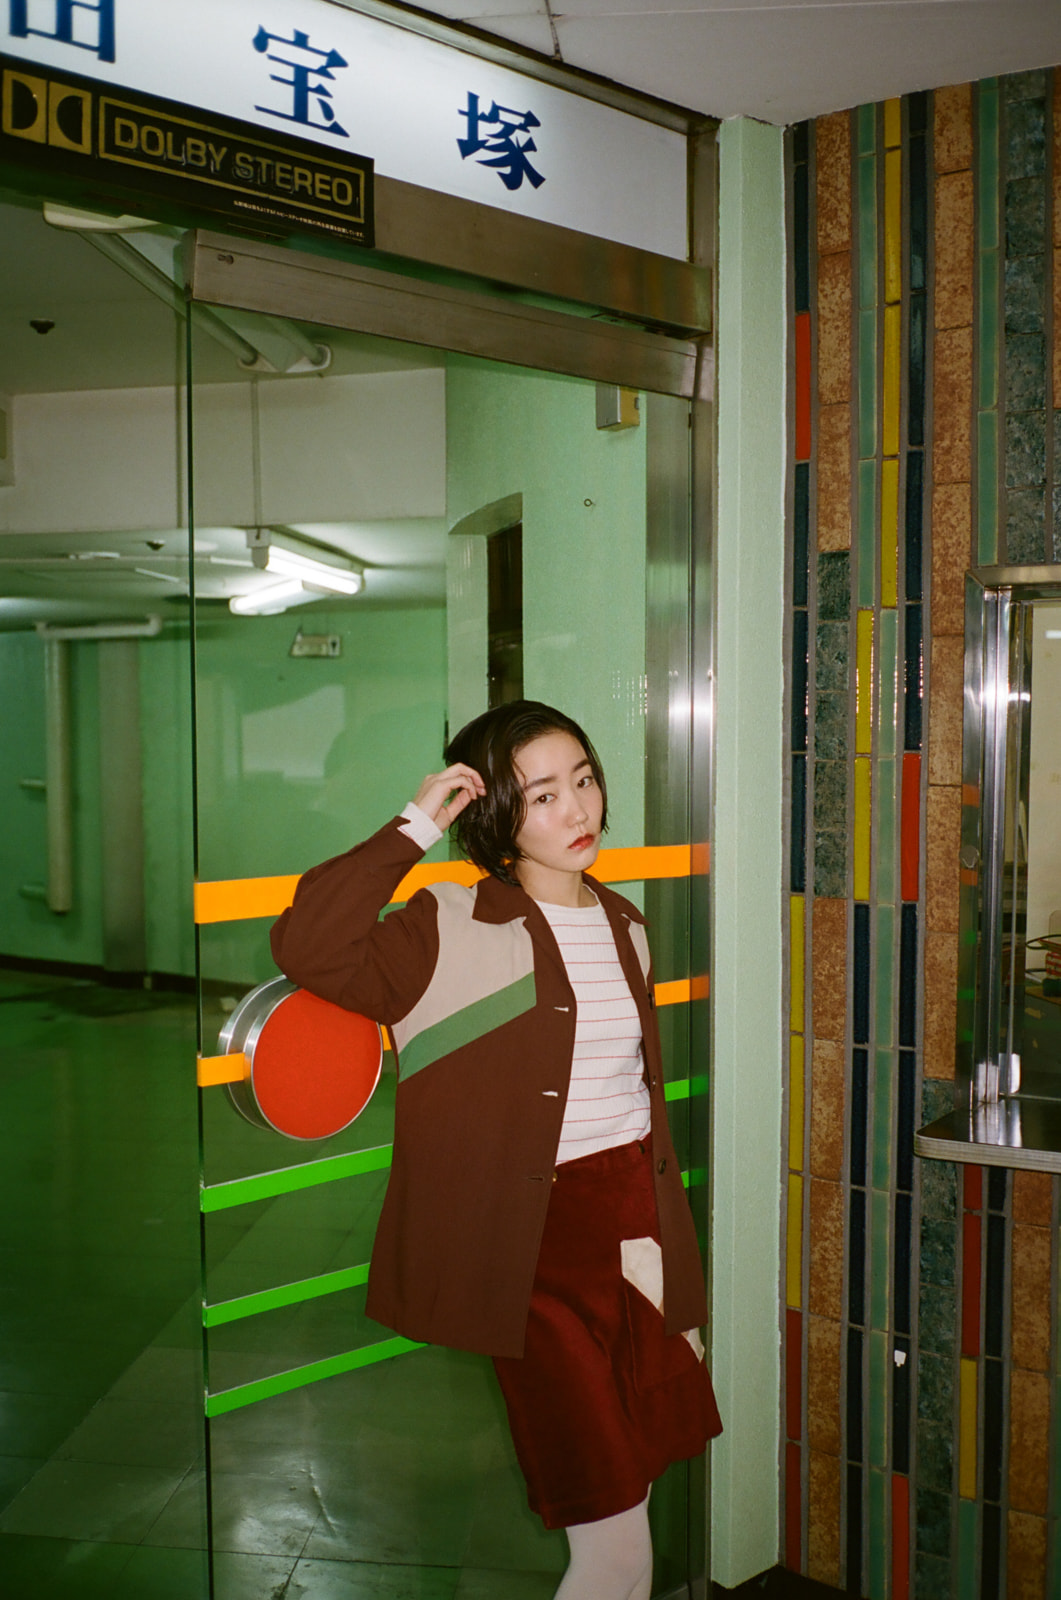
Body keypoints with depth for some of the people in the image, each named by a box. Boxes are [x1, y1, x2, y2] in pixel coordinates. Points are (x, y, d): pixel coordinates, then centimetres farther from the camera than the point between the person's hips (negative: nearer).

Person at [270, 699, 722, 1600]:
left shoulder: (624, 927, 8)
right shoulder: (453, 931, -10)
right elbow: (309, 950, -27)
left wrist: (668, 1244, 16)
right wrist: (413, 830, -22)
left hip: (634, 1223, 6)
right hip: (534, 1244, -6)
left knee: (634, 1502, 16)